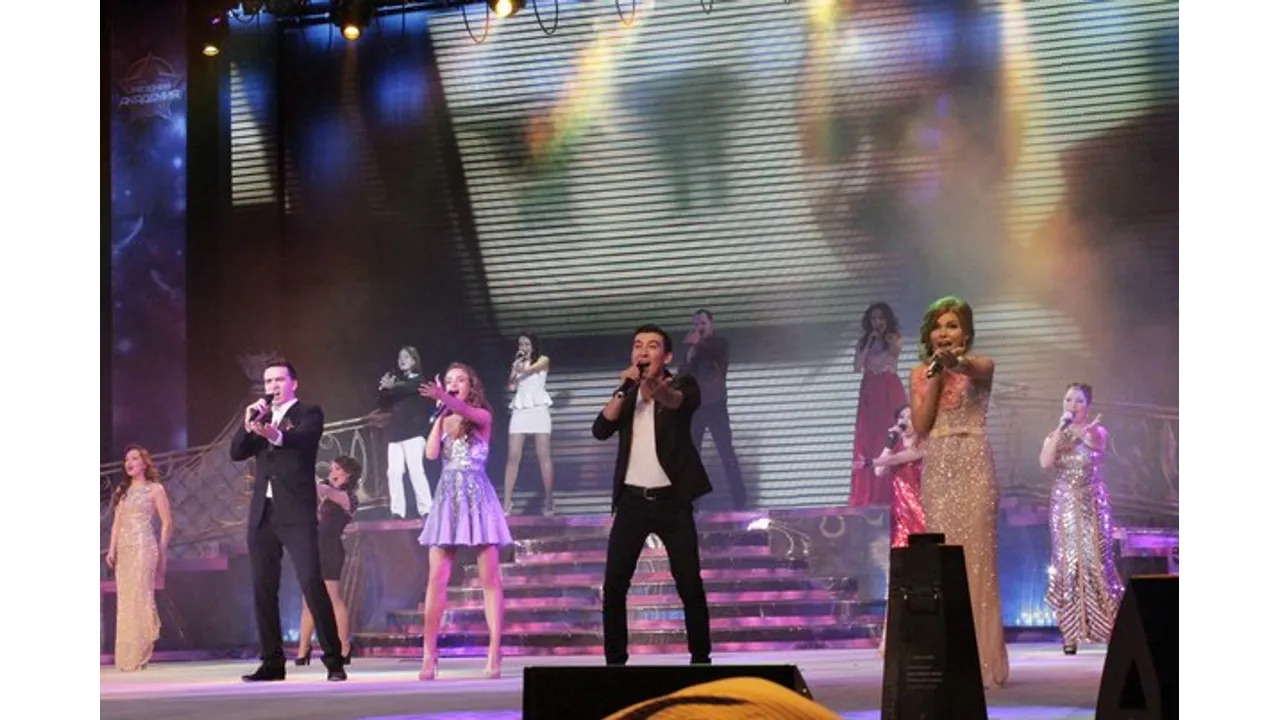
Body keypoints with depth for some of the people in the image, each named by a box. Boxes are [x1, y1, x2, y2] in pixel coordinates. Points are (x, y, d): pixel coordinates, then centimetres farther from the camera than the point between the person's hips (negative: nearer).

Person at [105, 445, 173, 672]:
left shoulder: (155, 489, 3)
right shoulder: (122, 491, 18)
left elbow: (167, 522, 0)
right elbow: (116, 523, 15)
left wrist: (161, 552, -5)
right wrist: (112, 549, 3)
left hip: (144, 548, -6)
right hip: (124, 550, 6)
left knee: (140, 596, -10)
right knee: (125, 600, 2)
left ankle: (139, 655, -8)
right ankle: (127, 657, 5)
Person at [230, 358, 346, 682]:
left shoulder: (309, 413, 3)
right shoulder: (261, 418, 20)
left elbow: (302, 439, -19)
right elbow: (237, 453, 10)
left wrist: (277, 435, -40)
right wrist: (249, 424, -7)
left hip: (296, 512, -6)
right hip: (262, 513, 6)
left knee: (312, 583, -14)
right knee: (263, 589, 4)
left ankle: (334, 660, -13)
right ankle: (272, 662, 9)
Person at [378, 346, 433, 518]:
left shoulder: (418, 380, 5)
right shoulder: (395, 380, 19)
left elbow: (407, 389, -17)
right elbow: (384, 404, 12)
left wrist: (391, 387, -31)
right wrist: (383, 389, -5)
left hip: (413, 431, -5)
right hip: (395, 432, 5)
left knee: (415, 470, -13)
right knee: (393, 472, -5)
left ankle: (426, 509, -10)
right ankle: (397, 511, -4)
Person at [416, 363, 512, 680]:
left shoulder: (483, 416, 3)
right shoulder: (443, 421, 13)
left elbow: (466, 411, -22)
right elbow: (432, 453, -3)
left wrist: (445, 399, -41)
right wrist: (440, 414, 0)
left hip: (477, 497, -3)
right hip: (447, 497, 3)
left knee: (489, 579, -5)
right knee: (436, 579, -3)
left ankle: (495, 655, -6)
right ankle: (429, 655, -2)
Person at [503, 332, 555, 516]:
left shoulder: (543, 360, 8)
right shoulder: (517, 364, 20)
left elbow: (529, 370, -10)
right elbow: (511, 386, 7)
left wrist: (520, 367, 8)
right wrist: (515, 366, 1)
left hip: (538, 409, -4)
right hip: (519, 411, 4)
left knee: (543, 456, -7)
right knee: (513, 457, -5)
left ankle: (548, 501, -3)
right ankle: (506, 503, -9)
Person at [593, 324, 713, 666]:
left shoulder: (682, 384, 2)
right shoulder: (626, 395, 13)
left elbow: (680, 400, -24)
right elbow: (600, 430, -3)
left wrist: (655, 389, -48)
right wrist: (625, 390, -14)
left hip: (671, 500, -3)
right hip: (632, 500, 3)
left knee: (690, 584, -5)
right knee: (614, 585, -4)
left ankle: (700, 658, 6)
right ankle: (615, 661, 4)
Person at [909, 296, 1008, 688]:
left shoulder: (980, 365, 0)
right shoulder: (920, 372, 11)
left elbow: (977, 369, -26)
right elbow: (921, 425, 1)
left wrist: (955, 361, -49)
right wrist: (935, 376, -5)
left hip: (973, 465, -4)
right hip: (937, 468, 4)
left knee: (976, 557, -6)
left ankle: (983, 660, -4)